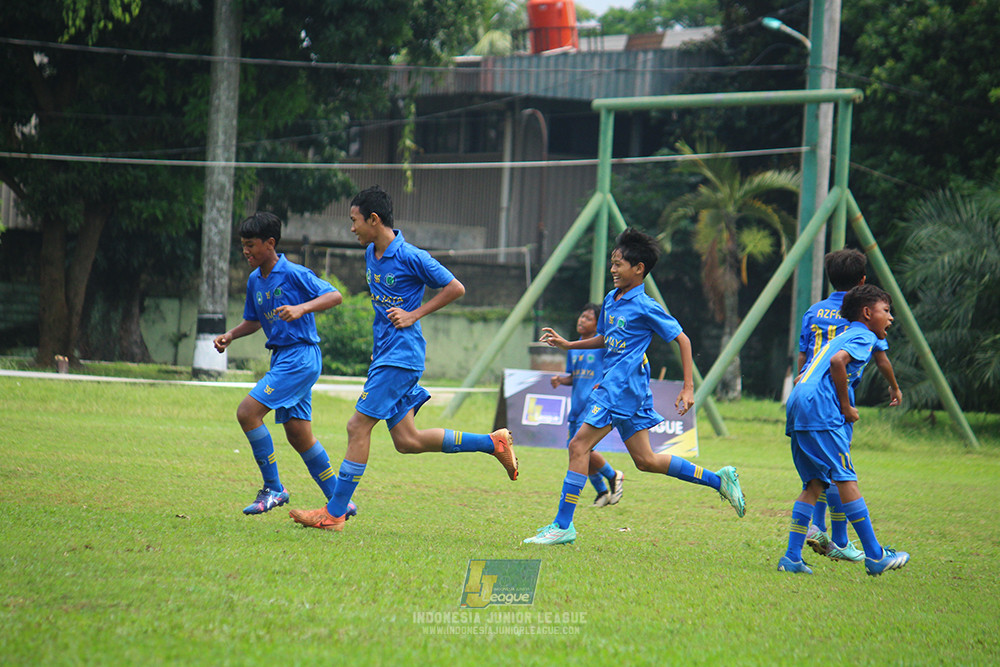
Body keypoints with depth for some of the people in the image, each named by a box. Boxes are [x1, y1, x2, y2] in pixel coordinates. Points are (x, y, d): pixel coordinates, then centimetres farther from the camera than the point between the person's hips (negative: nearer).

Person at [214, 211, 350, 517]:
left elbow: (334, 296, -15)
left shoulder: (294, 274, -12)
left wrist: (301, 308, -29)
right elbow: (254, 320, 25)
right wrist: (230, 336, 7)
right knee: (299, 436, 9)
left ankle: (273, 488, -9)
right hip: (281, 358, 9)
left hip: (301, 357, -9)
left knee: (247, 411, -17)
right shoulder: (255, 281, 12)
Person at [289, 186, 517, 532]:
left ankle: (334, 513, -8)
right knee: (406, 441, 7)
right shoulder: (371, 254, 12)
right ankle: (493, 442, 17)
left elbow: (455, 288, -8)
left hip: (401, 356, -9)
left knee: (358, 425, -11)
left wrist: (414, 315, -13)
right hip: (384, 353, 9)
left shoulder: (411, 257, -14)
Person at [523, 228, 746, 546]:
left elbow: (682, 339, -7)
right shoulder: (611, 300, 14)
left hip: (622, 388, -9)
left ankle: (563, 525, -9)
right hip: (612, 386, 9)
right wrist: (567, 345, 18)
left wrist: (688, 388, -10)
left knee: (579, 446, -11)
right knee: (645, 460, 12)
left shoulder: (645, 307, -11)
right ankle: (718, 479, 20)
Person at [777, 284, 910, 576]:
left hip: (796, 406, 9)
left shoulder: (839, 338, 30)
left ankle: (792, 557, 4)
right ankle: (875, 556, -6)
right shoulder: (864, 336, 2)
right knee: (845, 479, -7)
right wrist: (846, 406, -9)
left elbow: (803, 375, 28)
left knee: (814, 483, 10)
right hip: (820, 409, -9)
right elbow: (838, 361, -17)